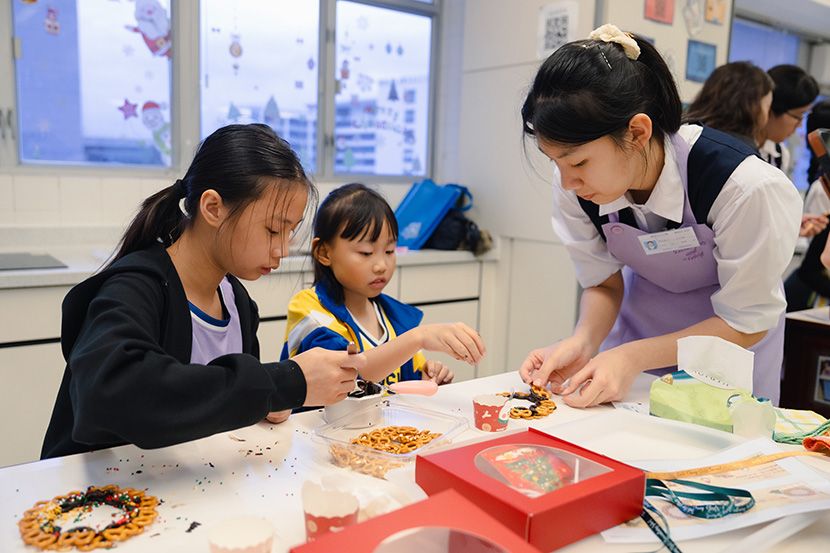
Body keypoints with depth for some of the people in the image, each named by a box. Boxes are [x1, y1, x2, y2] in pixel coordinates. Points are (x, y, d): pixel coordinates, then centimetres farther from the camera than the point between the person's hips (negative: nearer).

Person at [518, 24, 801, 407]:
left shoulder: (745, 186, -35)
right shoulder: (573, 186, -24)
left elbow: (746, 323, -22)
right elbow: (604, 283, -9)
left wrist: (634, 356, -34)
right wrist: (583, 341, -30)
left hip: (730, 338, -2)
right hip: (640, 315, 3)